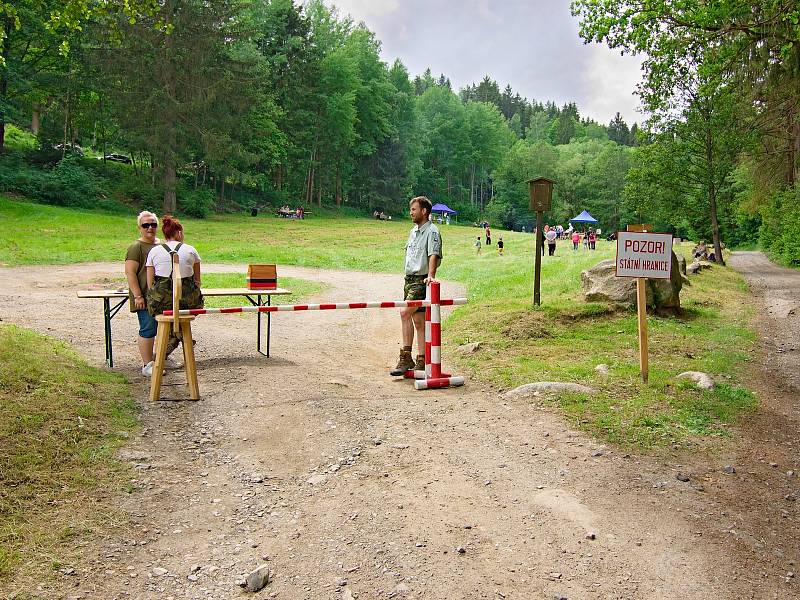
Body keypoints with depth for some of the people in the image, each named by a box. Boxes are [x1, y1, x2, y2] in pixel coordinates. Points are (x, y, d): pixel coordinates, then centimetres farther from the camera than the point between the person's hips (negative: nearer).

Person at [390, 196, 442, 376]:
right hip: (409, 280, 9)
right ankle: (421, 362, 13)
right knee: (418, 322, 9)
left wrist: (431, 275, -36)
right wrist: (408, 280, 18)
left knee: (405, 313, -21)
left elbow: (433, 255, -22)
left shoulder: (432, 231, -9)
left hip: (421, 281, -9)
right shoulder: (413, 231, 18)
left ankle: (406, 358, -16)